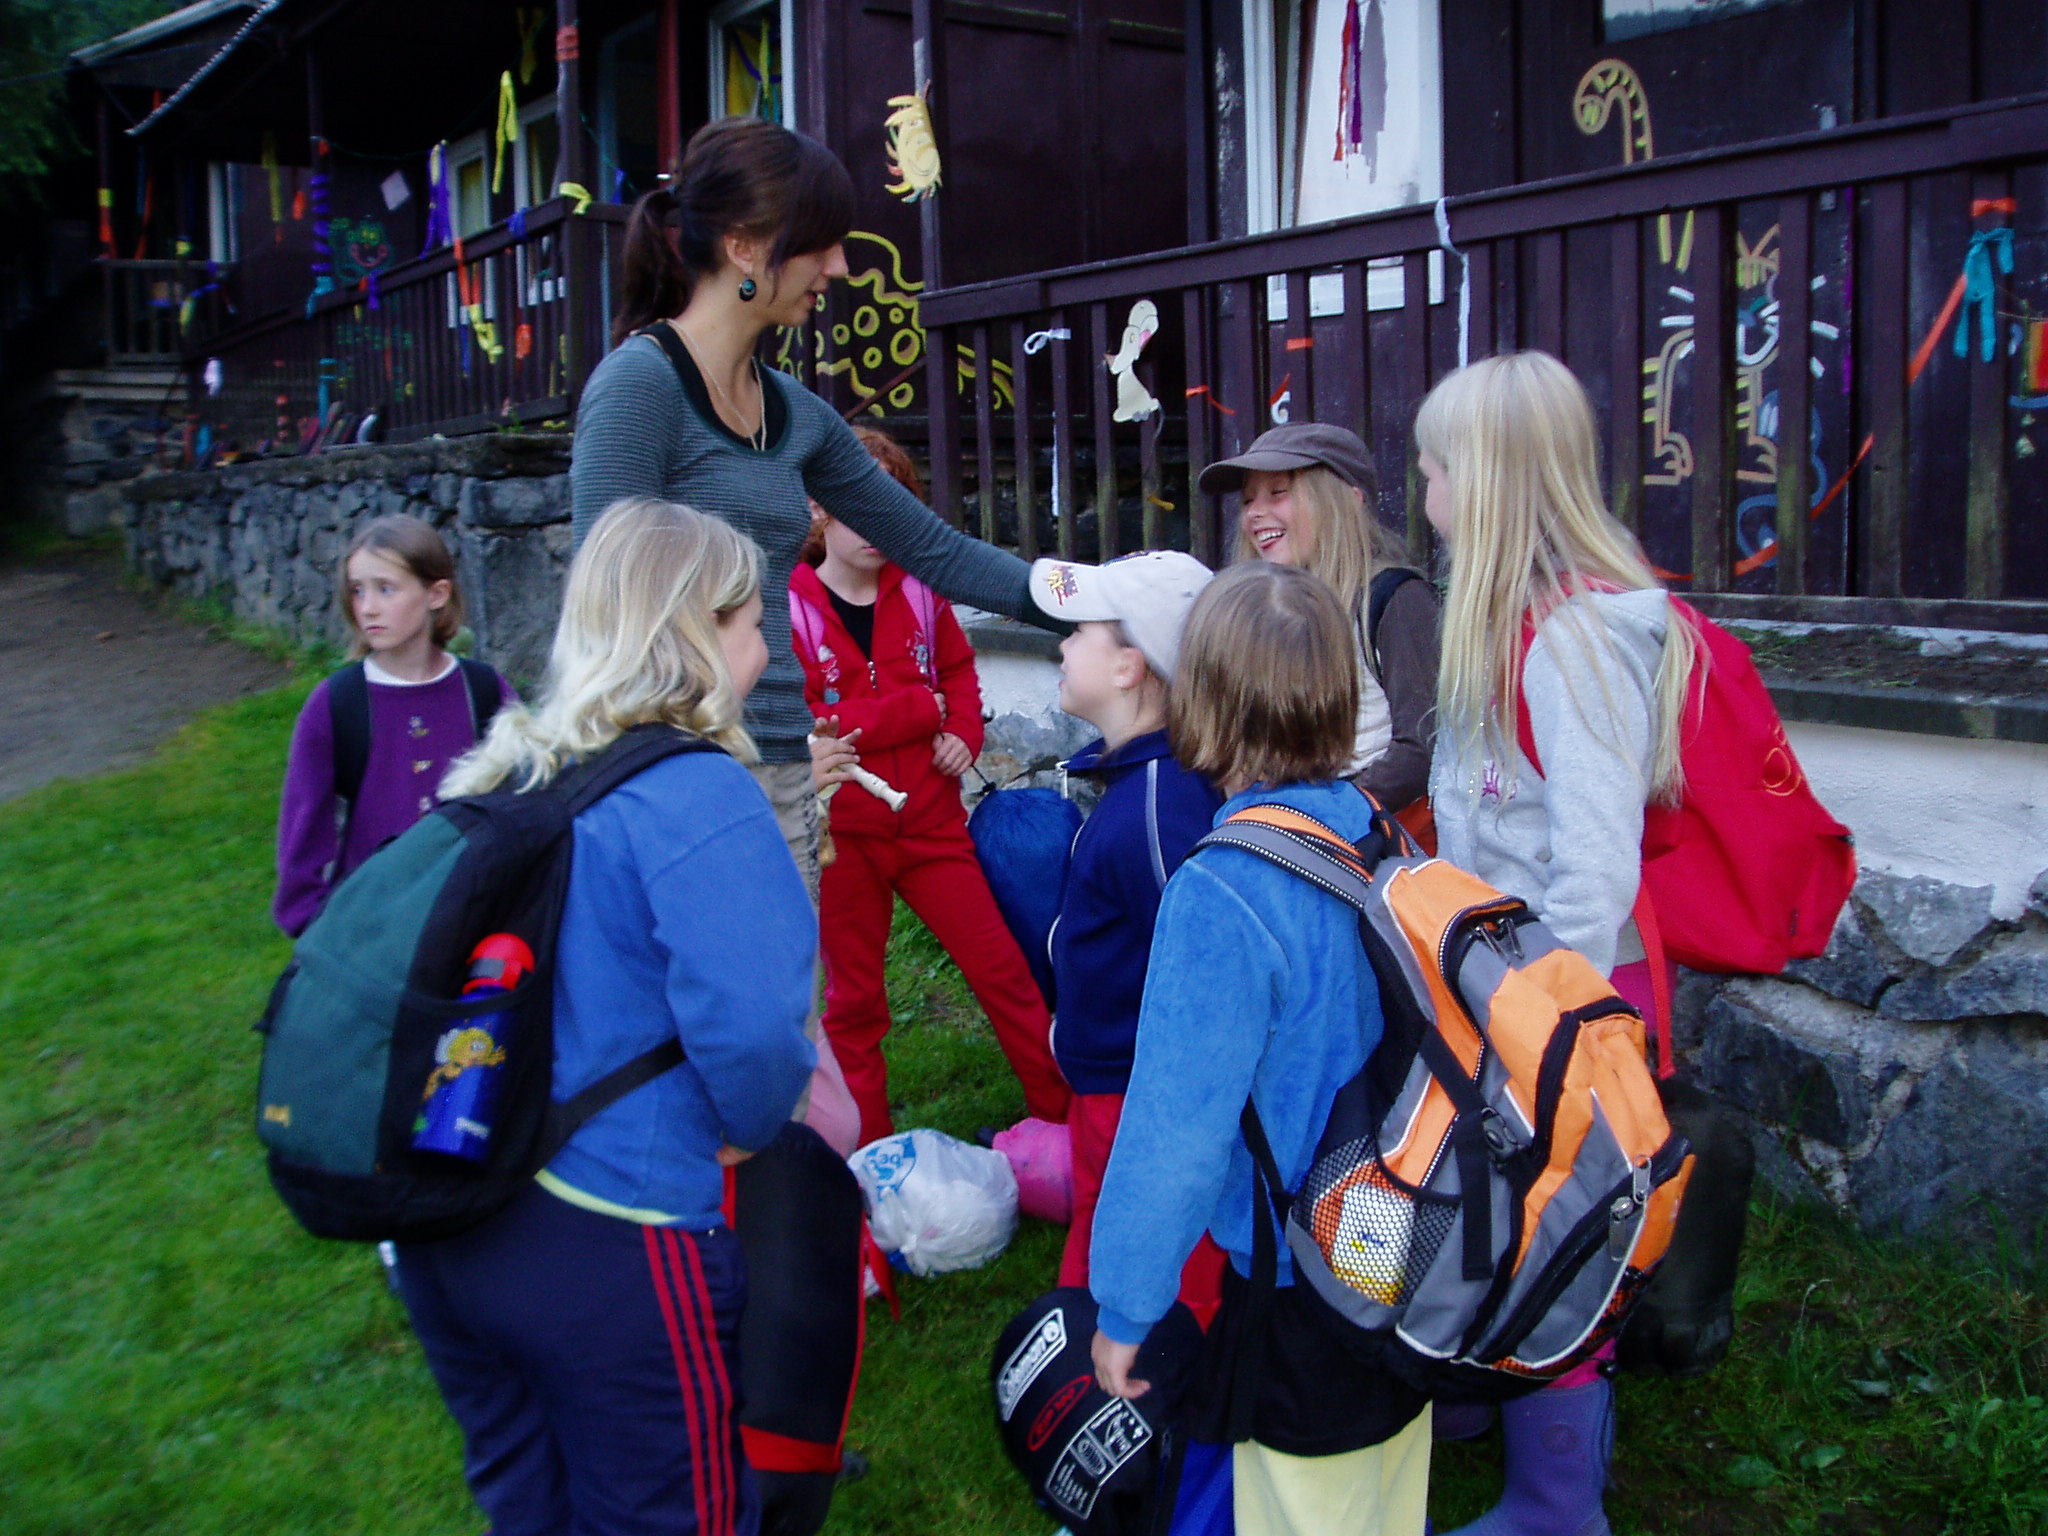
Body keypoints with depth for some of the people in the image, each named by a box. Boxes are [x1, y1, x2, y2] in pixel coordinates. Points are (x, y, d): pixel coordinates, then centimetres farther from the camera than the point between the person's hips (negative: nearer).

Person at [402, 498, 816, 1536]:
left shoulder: (510, 776, 6)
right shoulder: (696, 795, -19)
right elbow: (748, 1019, -28)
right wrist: (754, 1128, -8)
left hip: (443, 1221, 8)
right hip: (605, 1245, -8)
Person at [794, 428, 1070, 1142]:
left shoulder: (917, 591, 4)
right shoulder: (790, 607, -10)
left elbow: (958, 668, 19)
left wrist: (964, 733, -3)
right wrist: (920, 709, -15)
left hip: (930, 820, 3)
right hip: (842, 834, -3)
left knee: (1002, 968, 5)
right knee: (853, 997, 11)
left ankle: (1064, 1112, 17)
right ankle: (870, 1154, 24)